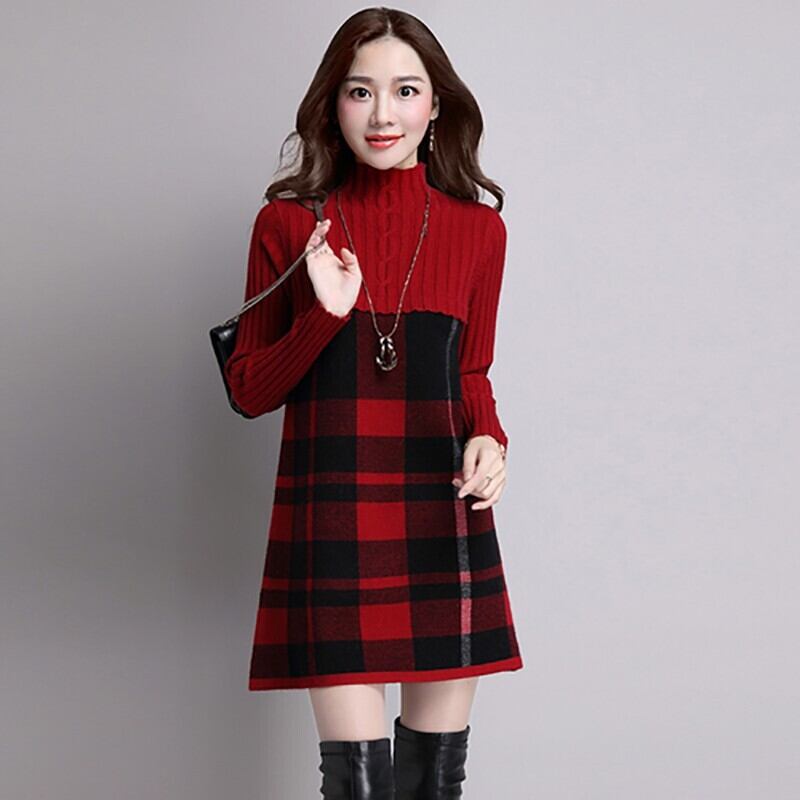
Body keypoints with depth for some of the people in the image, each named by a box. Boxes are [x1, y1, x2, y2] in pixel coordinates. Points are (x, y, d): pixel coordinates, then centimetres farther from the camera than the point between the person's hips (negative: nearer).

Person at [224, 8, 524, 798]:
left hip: (443, 516, 2)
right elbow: (248, 389, 5)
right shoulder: (289, 223, 2)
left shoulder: (477, 229, 6)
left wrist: (488, 440, -5)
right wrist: (325, 315, -12)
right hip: (331, 517, -2)